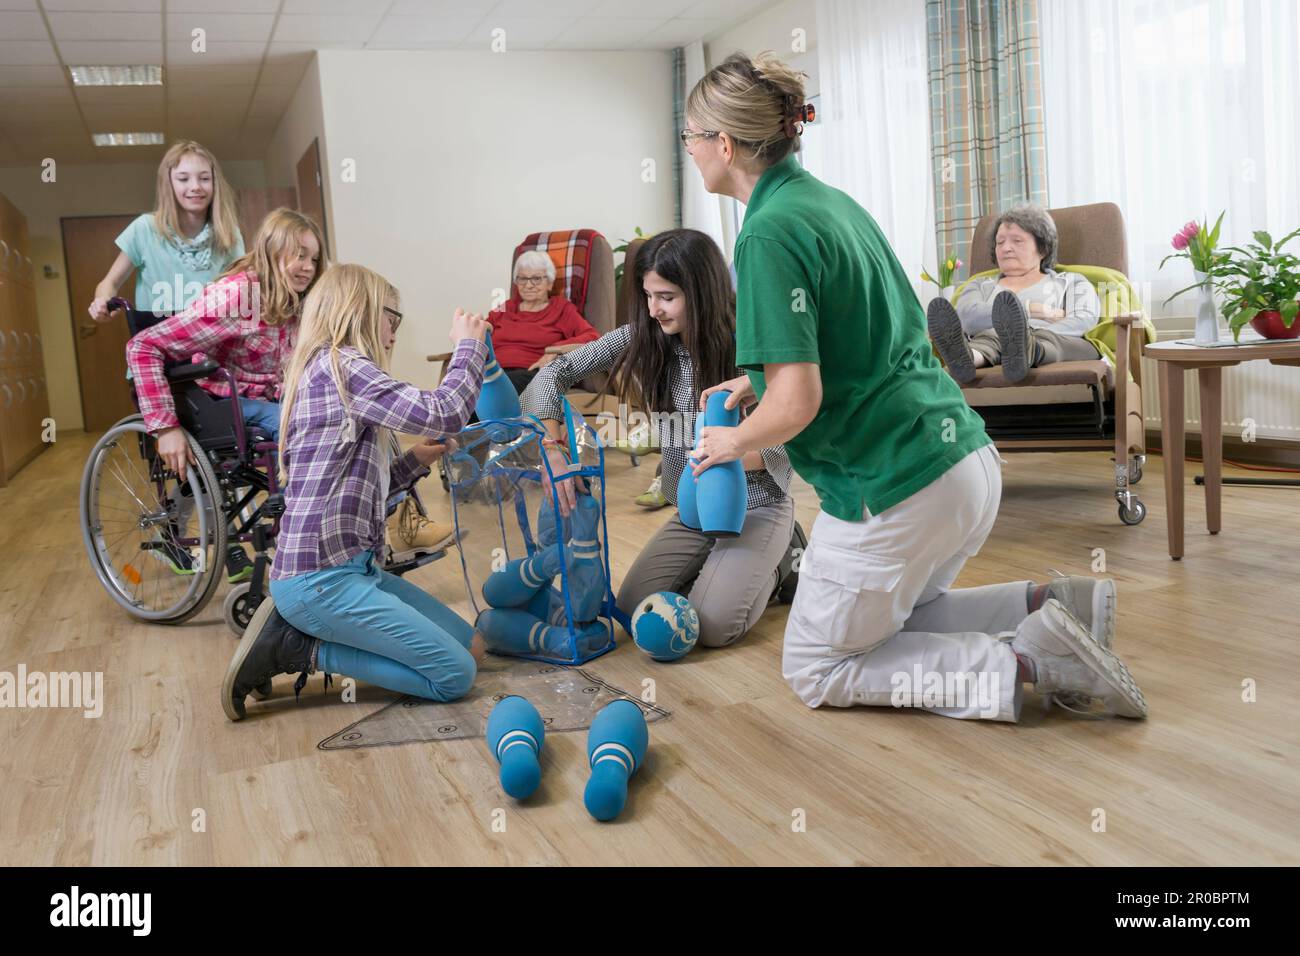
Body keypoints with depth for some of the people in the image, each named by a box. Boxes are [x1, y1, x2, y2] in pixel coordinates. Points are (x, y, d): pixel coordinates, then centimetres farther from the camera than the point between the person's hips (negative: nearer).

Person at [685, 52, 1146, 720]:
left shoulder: (769, 233, -17)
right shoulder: (830, 200, 11)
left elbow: (796, 404, -23)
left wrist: (733, 441, -3)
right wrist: (760, 379, 20)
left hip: (895, 486, -9)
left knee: (814, 672, 12)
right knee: (891, 617, 30)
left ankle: (1023, 662, -3)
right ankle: (1049, 606, 11)